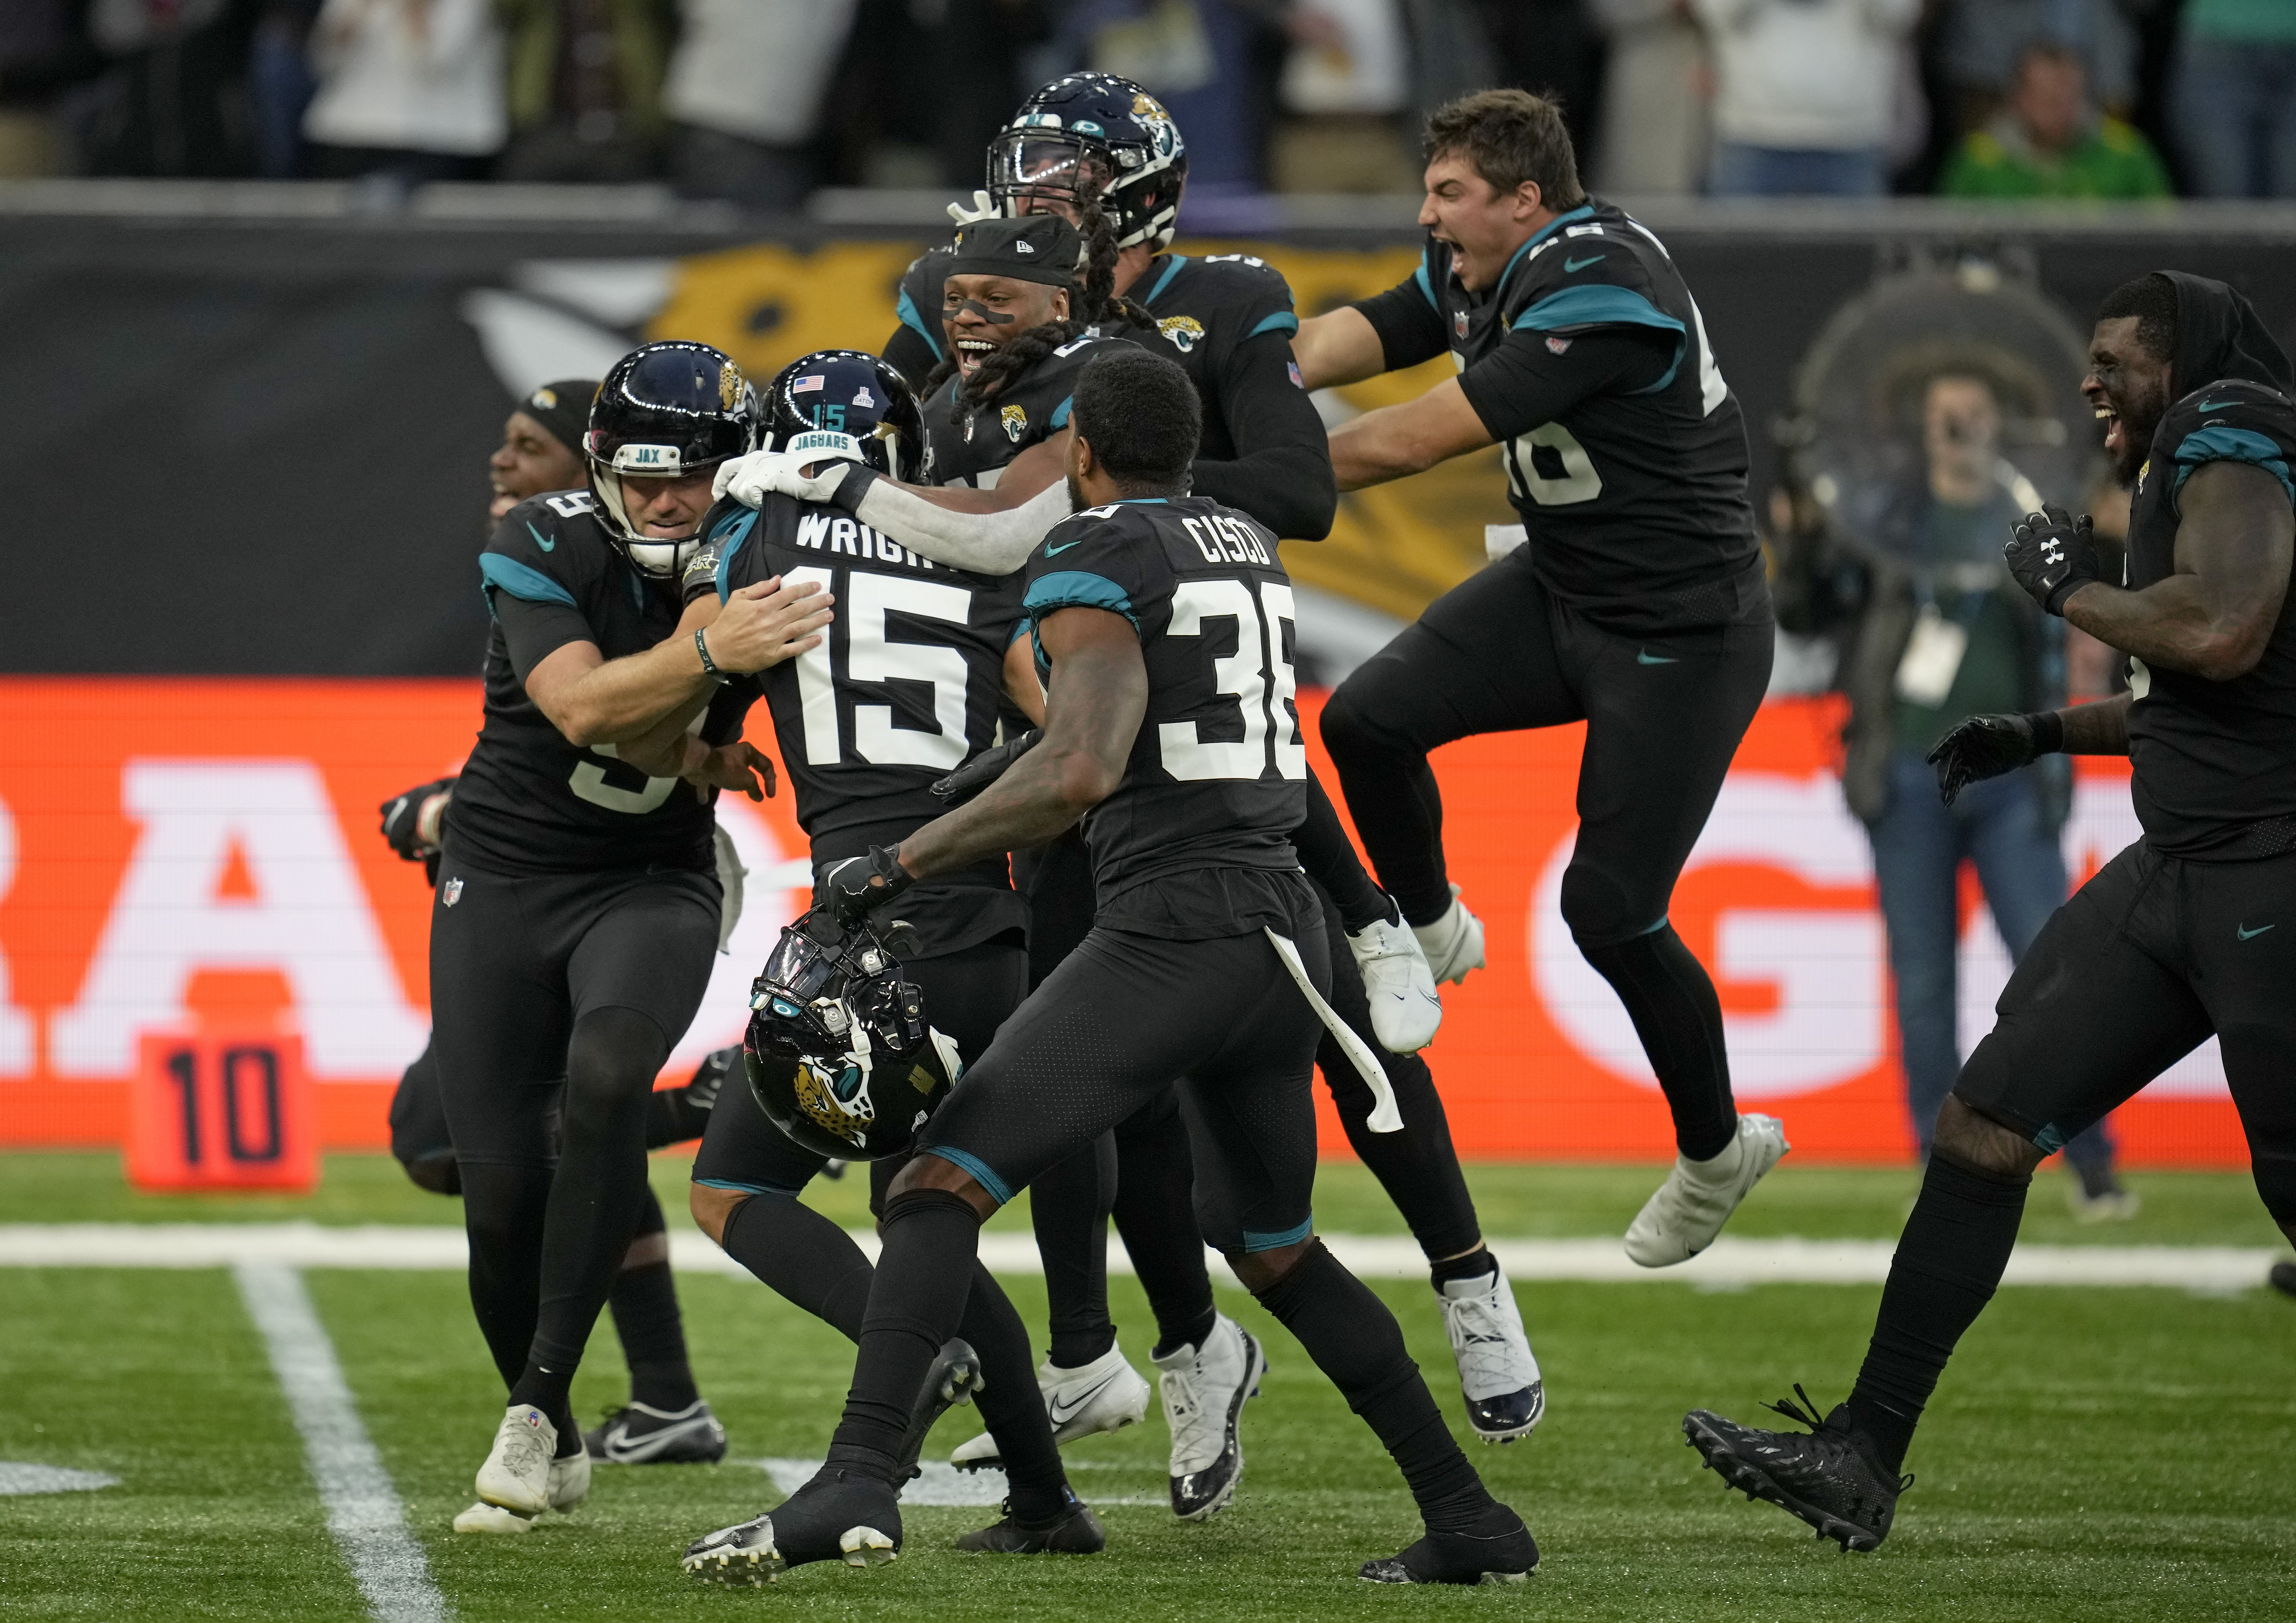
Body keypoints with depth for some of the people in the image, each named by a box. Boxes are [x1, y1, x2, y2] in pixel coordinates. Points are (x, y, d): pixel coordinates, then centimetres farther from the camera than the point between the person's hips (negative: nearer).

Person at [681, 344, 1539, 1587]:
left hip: (1174, 926, -8)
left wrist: (904, 864, -15)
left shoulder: (1097, 561, -7)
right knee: (1269, 1243, 25)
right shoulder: (1245, 544, 17)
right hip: (1283, 925, 8)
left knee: (943, 1187, -11)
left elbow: (1080, 770, -21)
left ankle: (858, 1481, -27)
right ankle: (1466, 1519, 25)